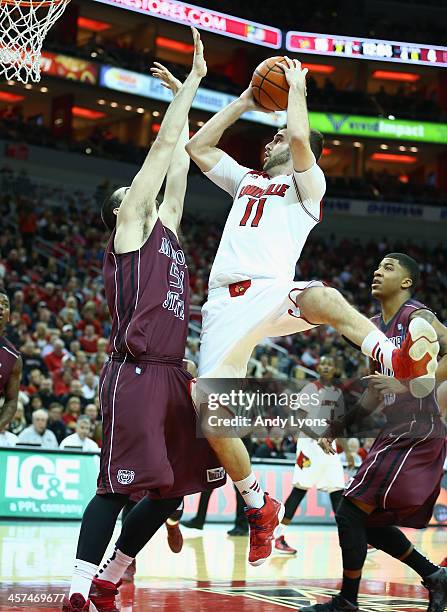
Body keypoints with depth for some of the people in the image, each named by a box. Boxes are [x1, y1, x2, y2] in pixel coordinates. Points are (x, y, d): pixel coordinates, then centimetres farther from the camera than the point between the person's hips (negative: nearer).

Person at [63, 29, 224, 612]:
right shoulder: (131, 225, 2)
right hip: (134, 374, -8)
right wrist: (192, 80, 4)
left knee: (172, 489, 8)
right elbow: (164, 145, 0)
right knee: (117, 488, -9)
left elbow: (179, 160, 24)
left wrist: (186, 94, 28)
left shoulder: (164, 228, 21)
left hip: (170, 377, 8)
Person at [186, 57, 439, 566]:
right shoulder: (246, 180, 31)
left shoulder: (306, 184, 12)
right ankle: (259, 506, 6)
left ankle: (401, 360, -53)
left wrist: (297, 88, 8)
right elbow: (198, 146, 29)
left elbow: (301, 136, -8)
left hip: (274, 292, -5)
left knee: (323, 298, -43)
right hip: (227, 302, 5)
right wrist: (243, 103, 28)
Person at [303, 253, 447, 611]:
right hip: (395, 432, 9)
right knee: (371, 522, 12)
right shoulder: (375, 327, 16)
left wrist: (407, 386, -29)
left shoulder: (417, 317, -10)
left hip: (417, 434, -9)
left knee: (350, 511, -9)